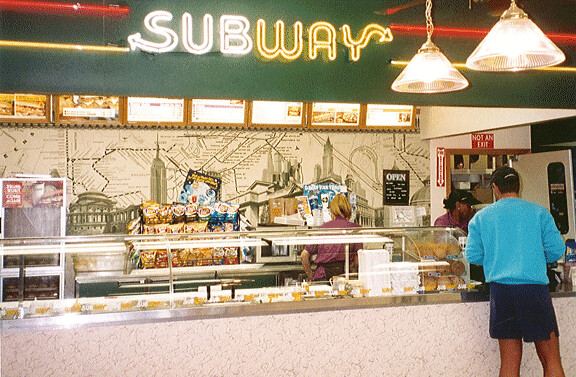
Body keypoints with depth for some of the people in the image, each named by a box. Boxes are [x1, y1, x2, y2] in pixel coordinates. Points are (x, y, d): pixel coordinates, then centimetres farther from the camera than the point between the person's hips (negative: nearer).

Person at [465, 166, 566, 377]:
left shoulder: (481, 217, 8)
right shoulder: (539, 212, 5)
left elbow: (472, 256, 6)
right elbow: (557, 250, 2)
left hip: (501, 289, 2)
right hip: (535, 287, -1)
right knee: (551, 359, 6)